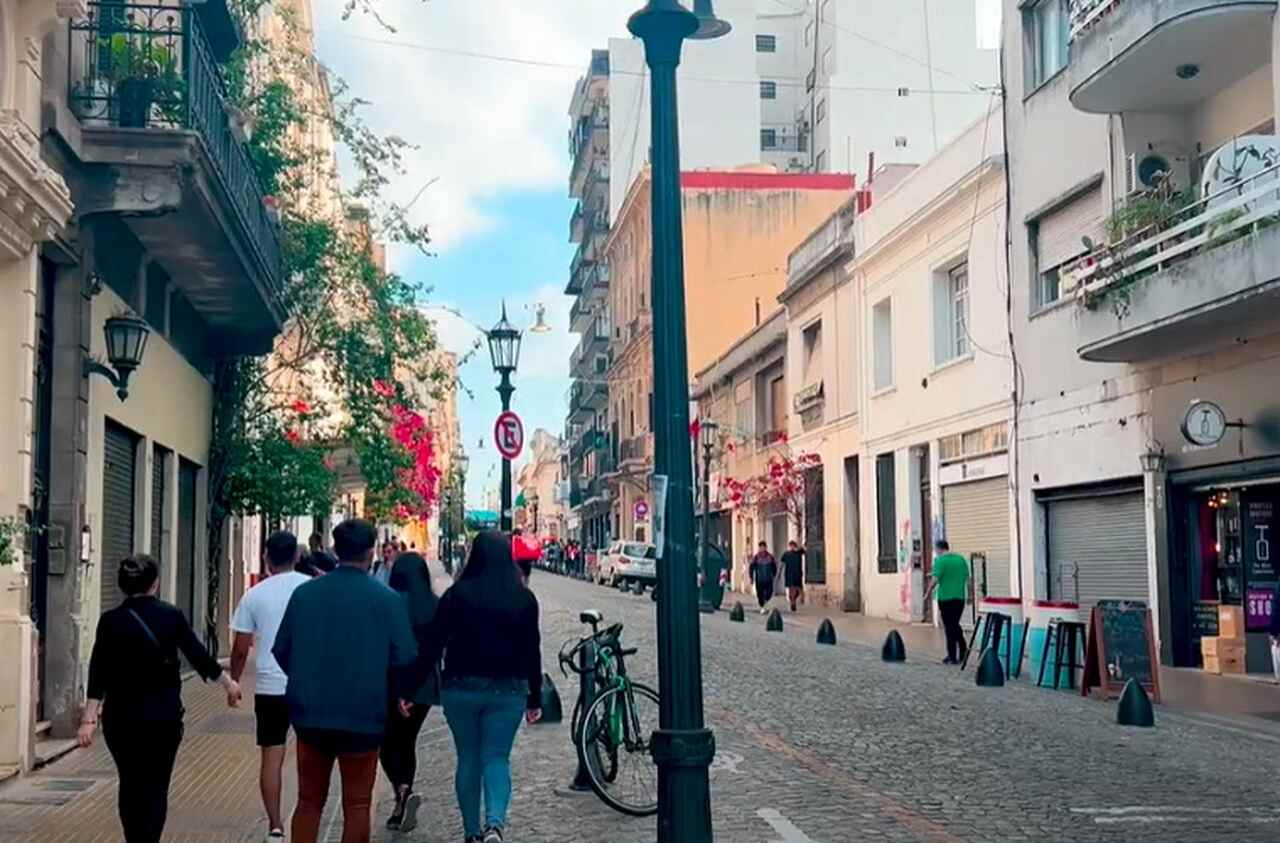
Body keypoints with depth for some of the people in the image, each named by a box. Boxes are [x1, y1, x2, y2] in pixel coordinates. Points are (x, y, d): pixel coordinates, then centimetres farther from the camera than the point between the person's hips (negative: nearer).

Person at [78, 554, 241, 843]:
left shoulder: (111, 620, -5)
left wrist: (89, 719, -11)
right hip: (164, 715, -1)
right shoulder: (172, 616, -4)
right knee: (155, 788, 4)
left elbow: (98, 673, -10)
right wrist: (228, 683, 13)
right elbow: (199, 656, -1)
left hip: (122, 716, 1)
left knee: (130, 785, 15)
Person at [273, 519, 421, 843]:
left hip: (310, 715, 3)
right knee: (357, 805, 8)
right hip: (363, 718, -3)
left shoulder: (304, 594, 0)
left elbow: (281, 650, 5)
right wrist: (396, 695, 9)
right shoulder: (387, 599, -10)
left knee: (309, 801, 15)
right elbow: (404, 659, -10)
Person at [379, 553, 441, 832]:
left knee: (388, 743, 8)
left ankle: (403, 790, -17)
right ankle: (402, 809, 19)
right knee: (407, 741, 16)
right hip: (425, 683, 4)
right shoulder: (436, 605, 0)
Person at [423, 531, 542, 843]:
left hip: (461, 688, 0)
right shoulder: (524, 598, 0)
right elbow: (532, 651, 3)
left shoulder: (457, 594, -5)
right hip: (508, 690, 0)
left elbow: (433, 645, -6)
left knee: (468, 759, 13)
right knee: (497, 758, 4)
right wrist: (535, 698, 11)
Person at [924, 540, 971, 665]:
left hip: (945, 598, -5)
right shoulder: (961, 559, 6)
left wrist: (928, 594, -5)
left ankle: (952, 657, 5)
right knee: (956, 625, 19)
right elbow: (967, 578, 10)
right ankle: (962, 650, 10)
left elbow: (935, 580, -17)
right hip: (960, 597, 5)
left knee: (949, 627, 3)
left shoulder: (940, 560, -10)